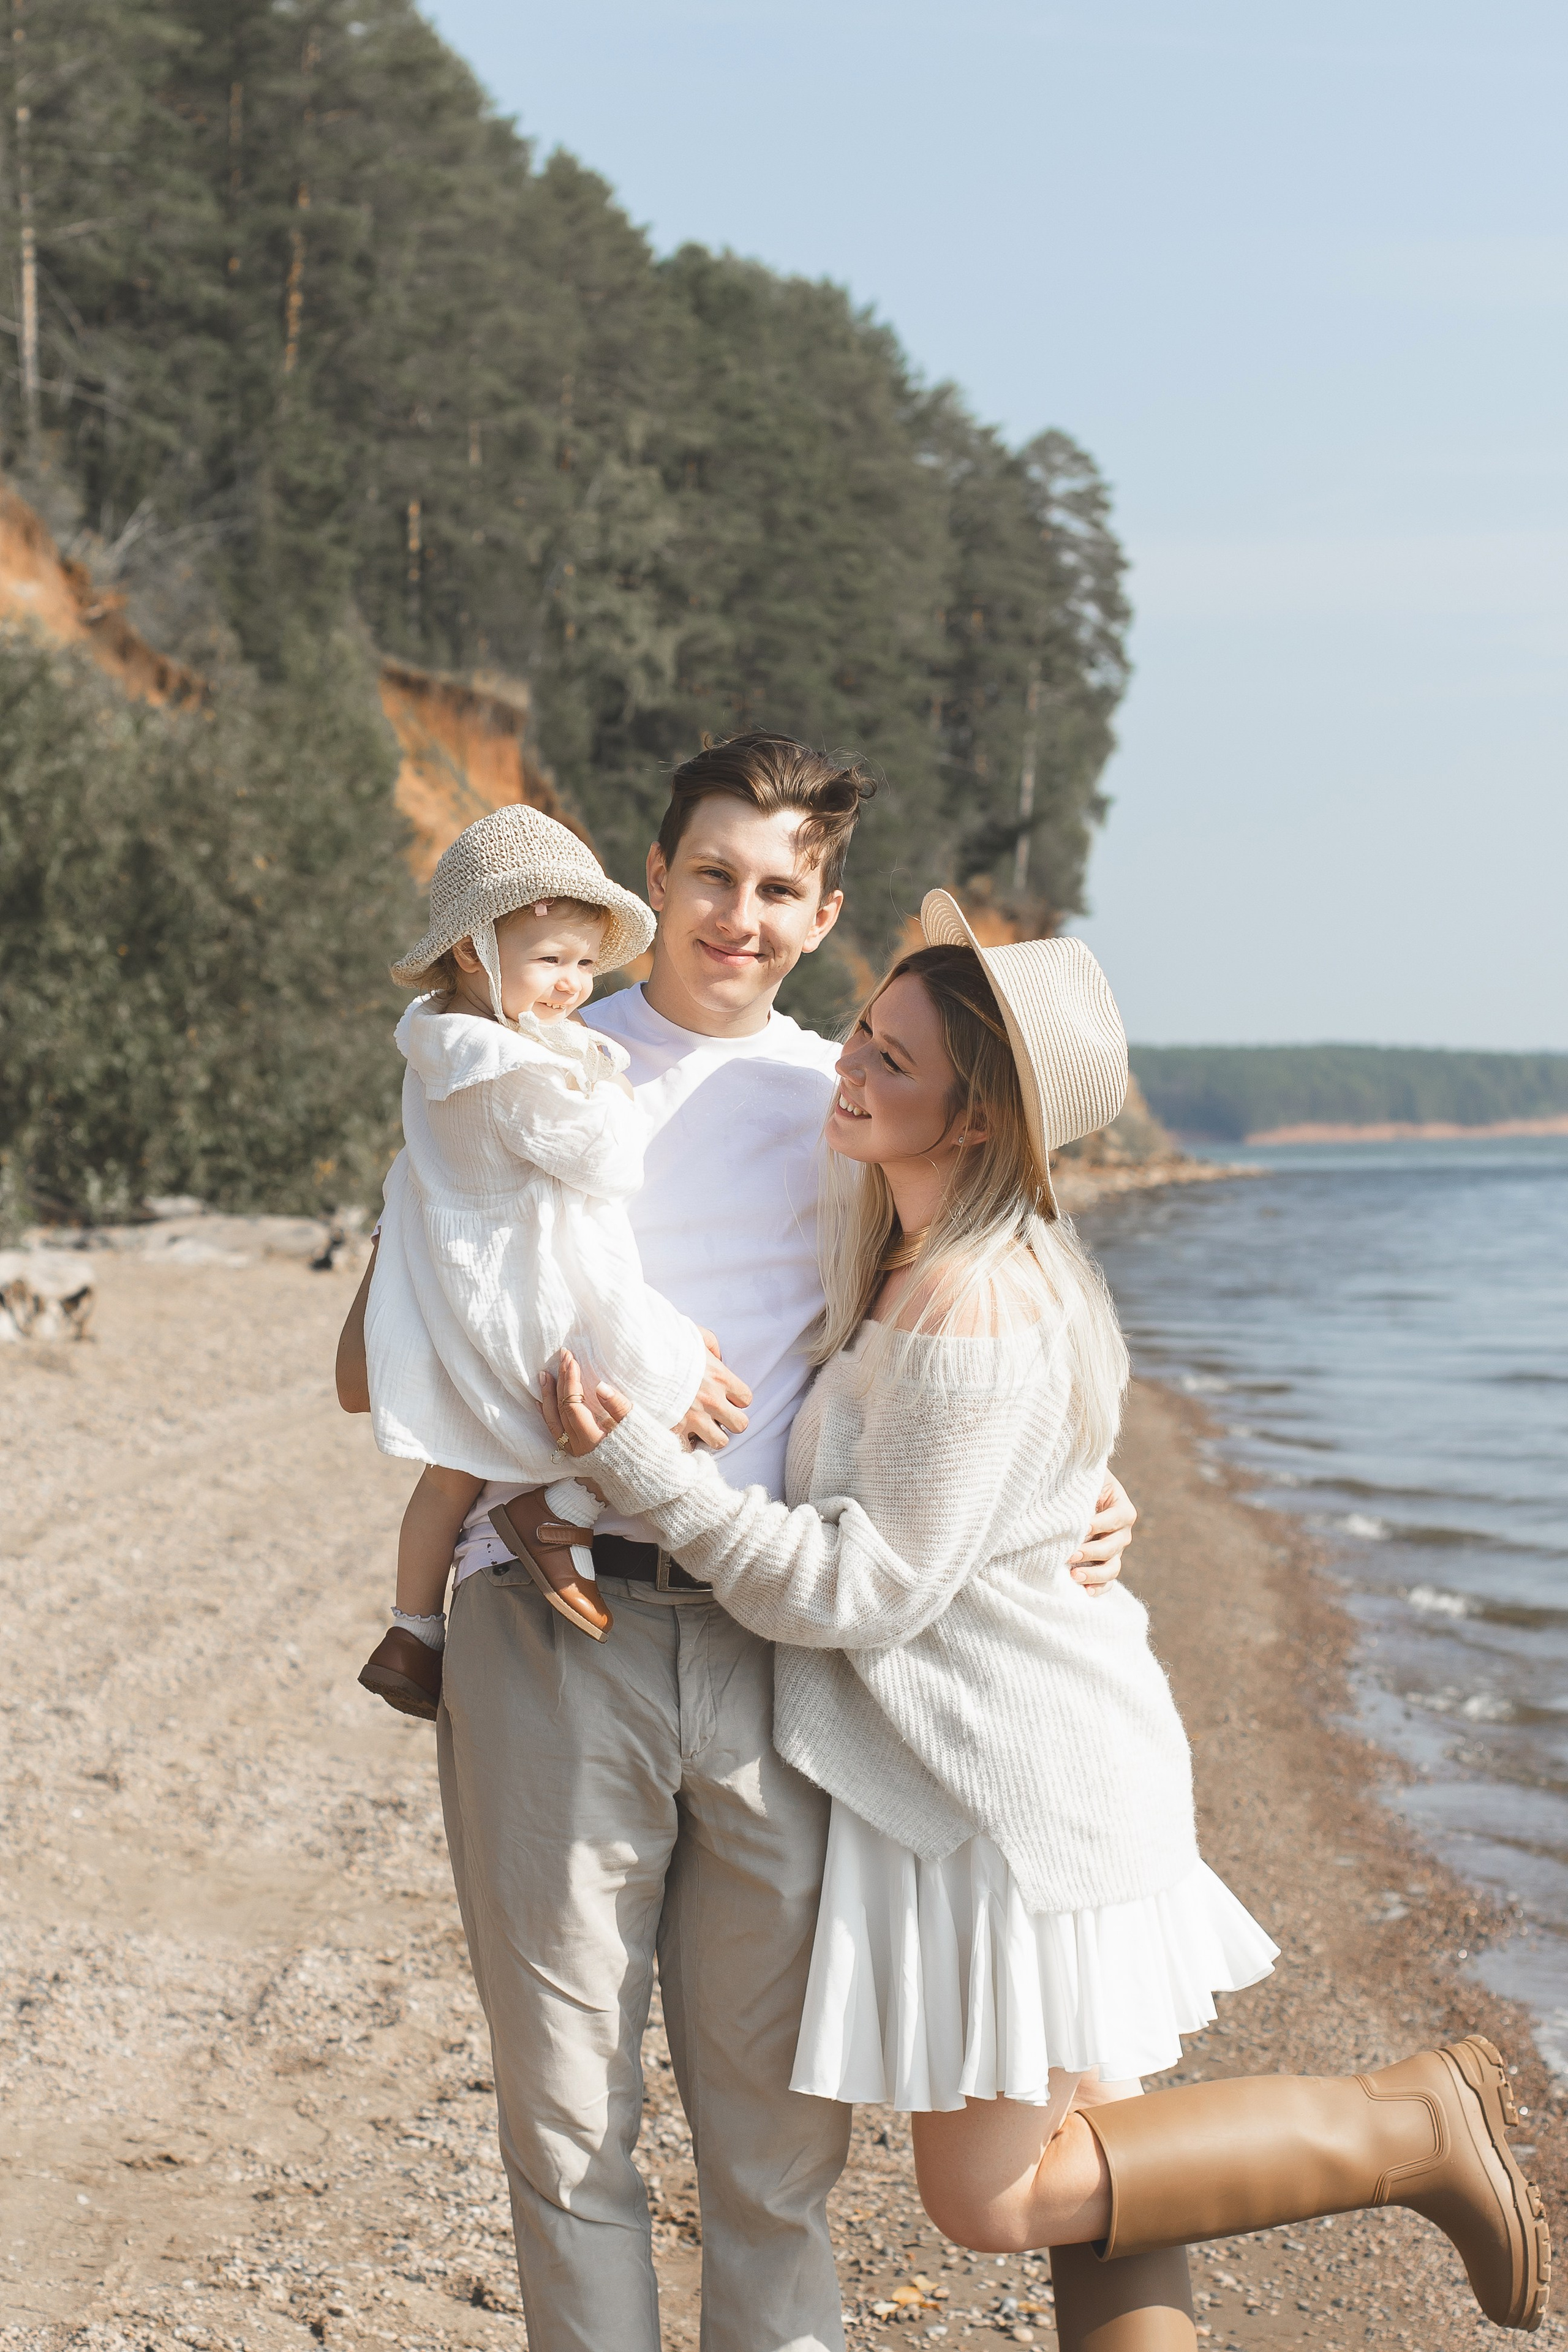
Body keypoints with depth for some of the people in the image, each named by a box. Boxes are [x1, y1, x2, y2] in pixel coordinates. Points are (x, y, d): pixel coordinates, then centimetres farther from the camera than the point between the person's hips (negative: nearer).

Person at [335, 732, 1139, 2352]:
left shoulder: (851, 1108, 14)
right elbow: (371, 1365, 5)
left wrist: (1083, 1490, 3)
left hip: (775, 1646, 2)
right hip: (556, 1627, -1)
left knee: (777, 2113, 7)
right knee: (568, 2110, 5)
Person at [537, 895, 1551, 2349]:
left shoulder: (969, 1317, -26)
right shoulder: (892, 1227, 3)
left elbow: (859, 1589, -23)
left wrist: (637, 1467, -25)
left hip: (1019, 1783, -9)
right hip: (997, 1755, 10)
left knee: (993, 2200, 1)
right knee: (1079, 2151, 14)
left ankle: (1416, 2127, 9)